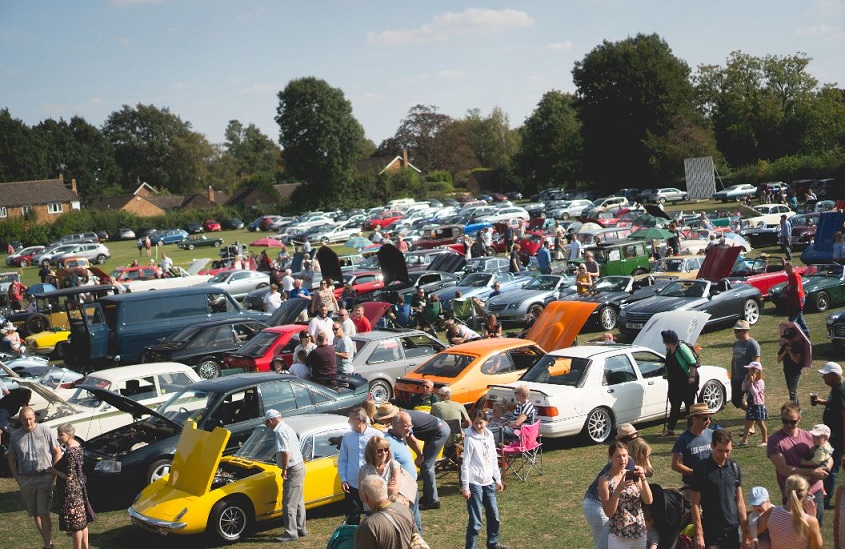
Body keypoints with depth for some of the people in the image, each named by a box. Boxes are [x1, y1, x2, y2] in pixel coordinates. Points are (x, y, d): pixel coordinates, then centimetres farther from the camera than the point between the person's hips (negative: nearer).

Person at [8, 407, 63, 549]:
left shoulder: (45, 430, -3)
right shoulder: (15, 436, 4)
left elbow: (58, 453, 2)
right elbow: (12, 459, 13)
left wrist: (53, 473, -5)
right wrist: (17, 479, 4)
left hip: (44, 478, -4)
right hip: (25, 480, 4)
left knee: (43, 513, -11)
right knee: (35, 514, 10)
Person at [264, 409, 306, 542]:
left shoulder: (279, 431, -16)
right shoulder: (288, 428, 13)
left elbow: (285, 452, -25)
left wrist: (284, 470, -15)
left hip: (293, 470, -10)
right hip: (300, 466, 10)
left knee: (289, 504, -4)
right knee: (299, 502, 18)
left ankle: (291, 533, -1)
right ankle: (301, 529, 26)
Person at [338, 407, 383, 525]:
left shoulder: (377, 435, -6)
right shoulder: (347, 437, 3)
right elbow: (342, 460, 10)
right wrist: (343, 479, 0)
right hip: (352, 485, 2)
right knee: (352, 519, 8)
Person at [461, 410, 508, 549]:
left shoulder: (489, 436, 6)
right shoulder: (470, 439, -12)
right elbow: (465, 464, -12)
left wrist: (498, 479, 16)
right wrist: (465, 487, -14)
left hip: (489, 482, 7)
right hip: (475, 483, -7)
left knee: (494, 516, 16)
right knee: (475, 521, -6)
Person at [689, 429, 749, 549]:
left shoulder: (735, 468, 5)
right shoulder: (701, 469, -9)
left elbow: (739, 502, 10)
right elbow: (695, 504, -8)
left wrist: (746, 530, 5)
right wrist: (699, 533, -12)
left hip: (733, 531, 4)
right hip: (711, 532, -4)